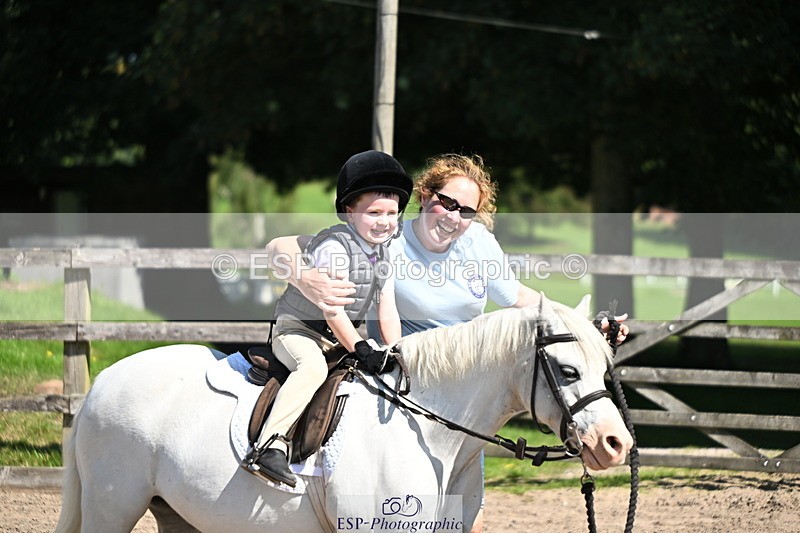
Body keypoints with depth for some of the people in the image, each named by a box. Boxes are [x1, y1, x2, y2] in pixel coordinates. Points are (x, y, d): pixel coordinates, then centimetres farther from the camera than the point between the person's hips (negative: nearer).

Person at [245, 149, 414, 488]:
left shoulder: (383, 253, 6)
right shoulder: (334, 246, -21)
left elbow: (387, 311, 4)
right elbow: (332, 310, -24)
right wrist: (361, 350, -26)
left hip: (342, 335, 9)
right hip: (298, 329, -9)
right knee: (313, 366, -37)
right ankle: (270, 446, -47)